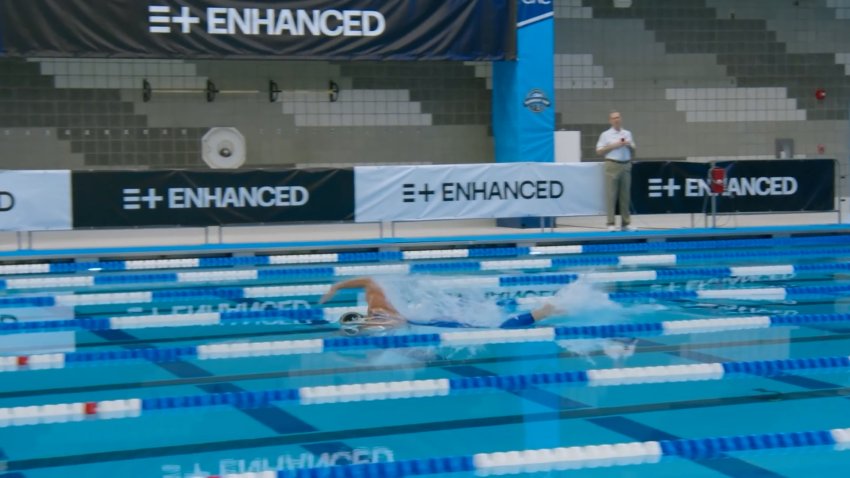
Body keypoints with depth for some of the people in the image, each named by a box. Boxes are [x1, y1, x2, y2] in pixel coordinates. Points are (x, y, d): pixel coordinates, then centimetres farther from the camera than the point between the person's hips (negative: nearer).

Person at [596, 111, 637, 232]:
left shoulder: (627, 133, 15)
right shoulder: (606, 135, 2)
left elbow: (633, 150, 20)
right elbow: (599, 151, -2)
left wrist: (629, 145, -1)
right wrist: (613, 146, -11)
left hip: (626, 165, 4)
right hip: (612, 165, -4)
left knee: (625, 195, 6)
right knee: (611, 195, -7)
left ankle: (626, 223, 10)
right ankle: (611, 223, -6)